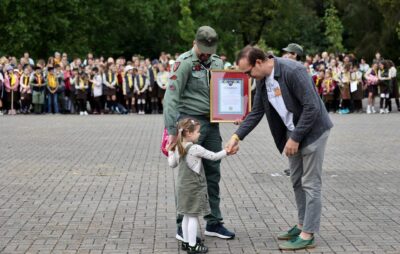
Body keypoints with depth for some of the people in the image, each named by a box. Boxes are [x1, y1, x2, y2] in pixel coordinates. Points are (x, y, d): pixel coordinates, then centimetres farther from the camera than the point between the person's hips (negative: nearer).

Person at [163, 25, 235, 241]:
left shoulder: (217, 62, 10)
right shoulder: (184, 62, -11)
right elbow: (171, 97, -17)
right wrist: (172, 131, -23)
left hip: (212, 123, 6)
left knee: (212, 173, 10)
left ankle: (214, 223, 19)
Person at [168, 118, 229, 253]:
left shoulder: (178, 148, 3)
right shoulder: (196, 149, -18)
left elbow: (172, 164, 12)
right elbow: (214, 156, -11)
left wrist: (170, 152, 23)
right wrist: (227, 151, 2)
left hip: (182, 186, 8)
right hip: (194, 188, -8)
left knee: (187, 215, 16)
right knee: (193, 216, 0)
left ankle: (186, 242, 23)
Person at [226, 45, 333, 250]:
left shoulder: (293, 71, -26)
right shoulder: (263, 80, -1)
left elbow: (312, 107, -26)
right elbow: (256, 112, 8)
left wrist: (295, 138, -22)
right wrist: (237, 137, -1)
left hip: (312, 130, -8)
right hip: (292, 132, 8)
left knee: (310, 184, -3)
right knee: (297, 181, 15)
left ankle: (307, 235, 3)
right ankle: (302, 225, 27)